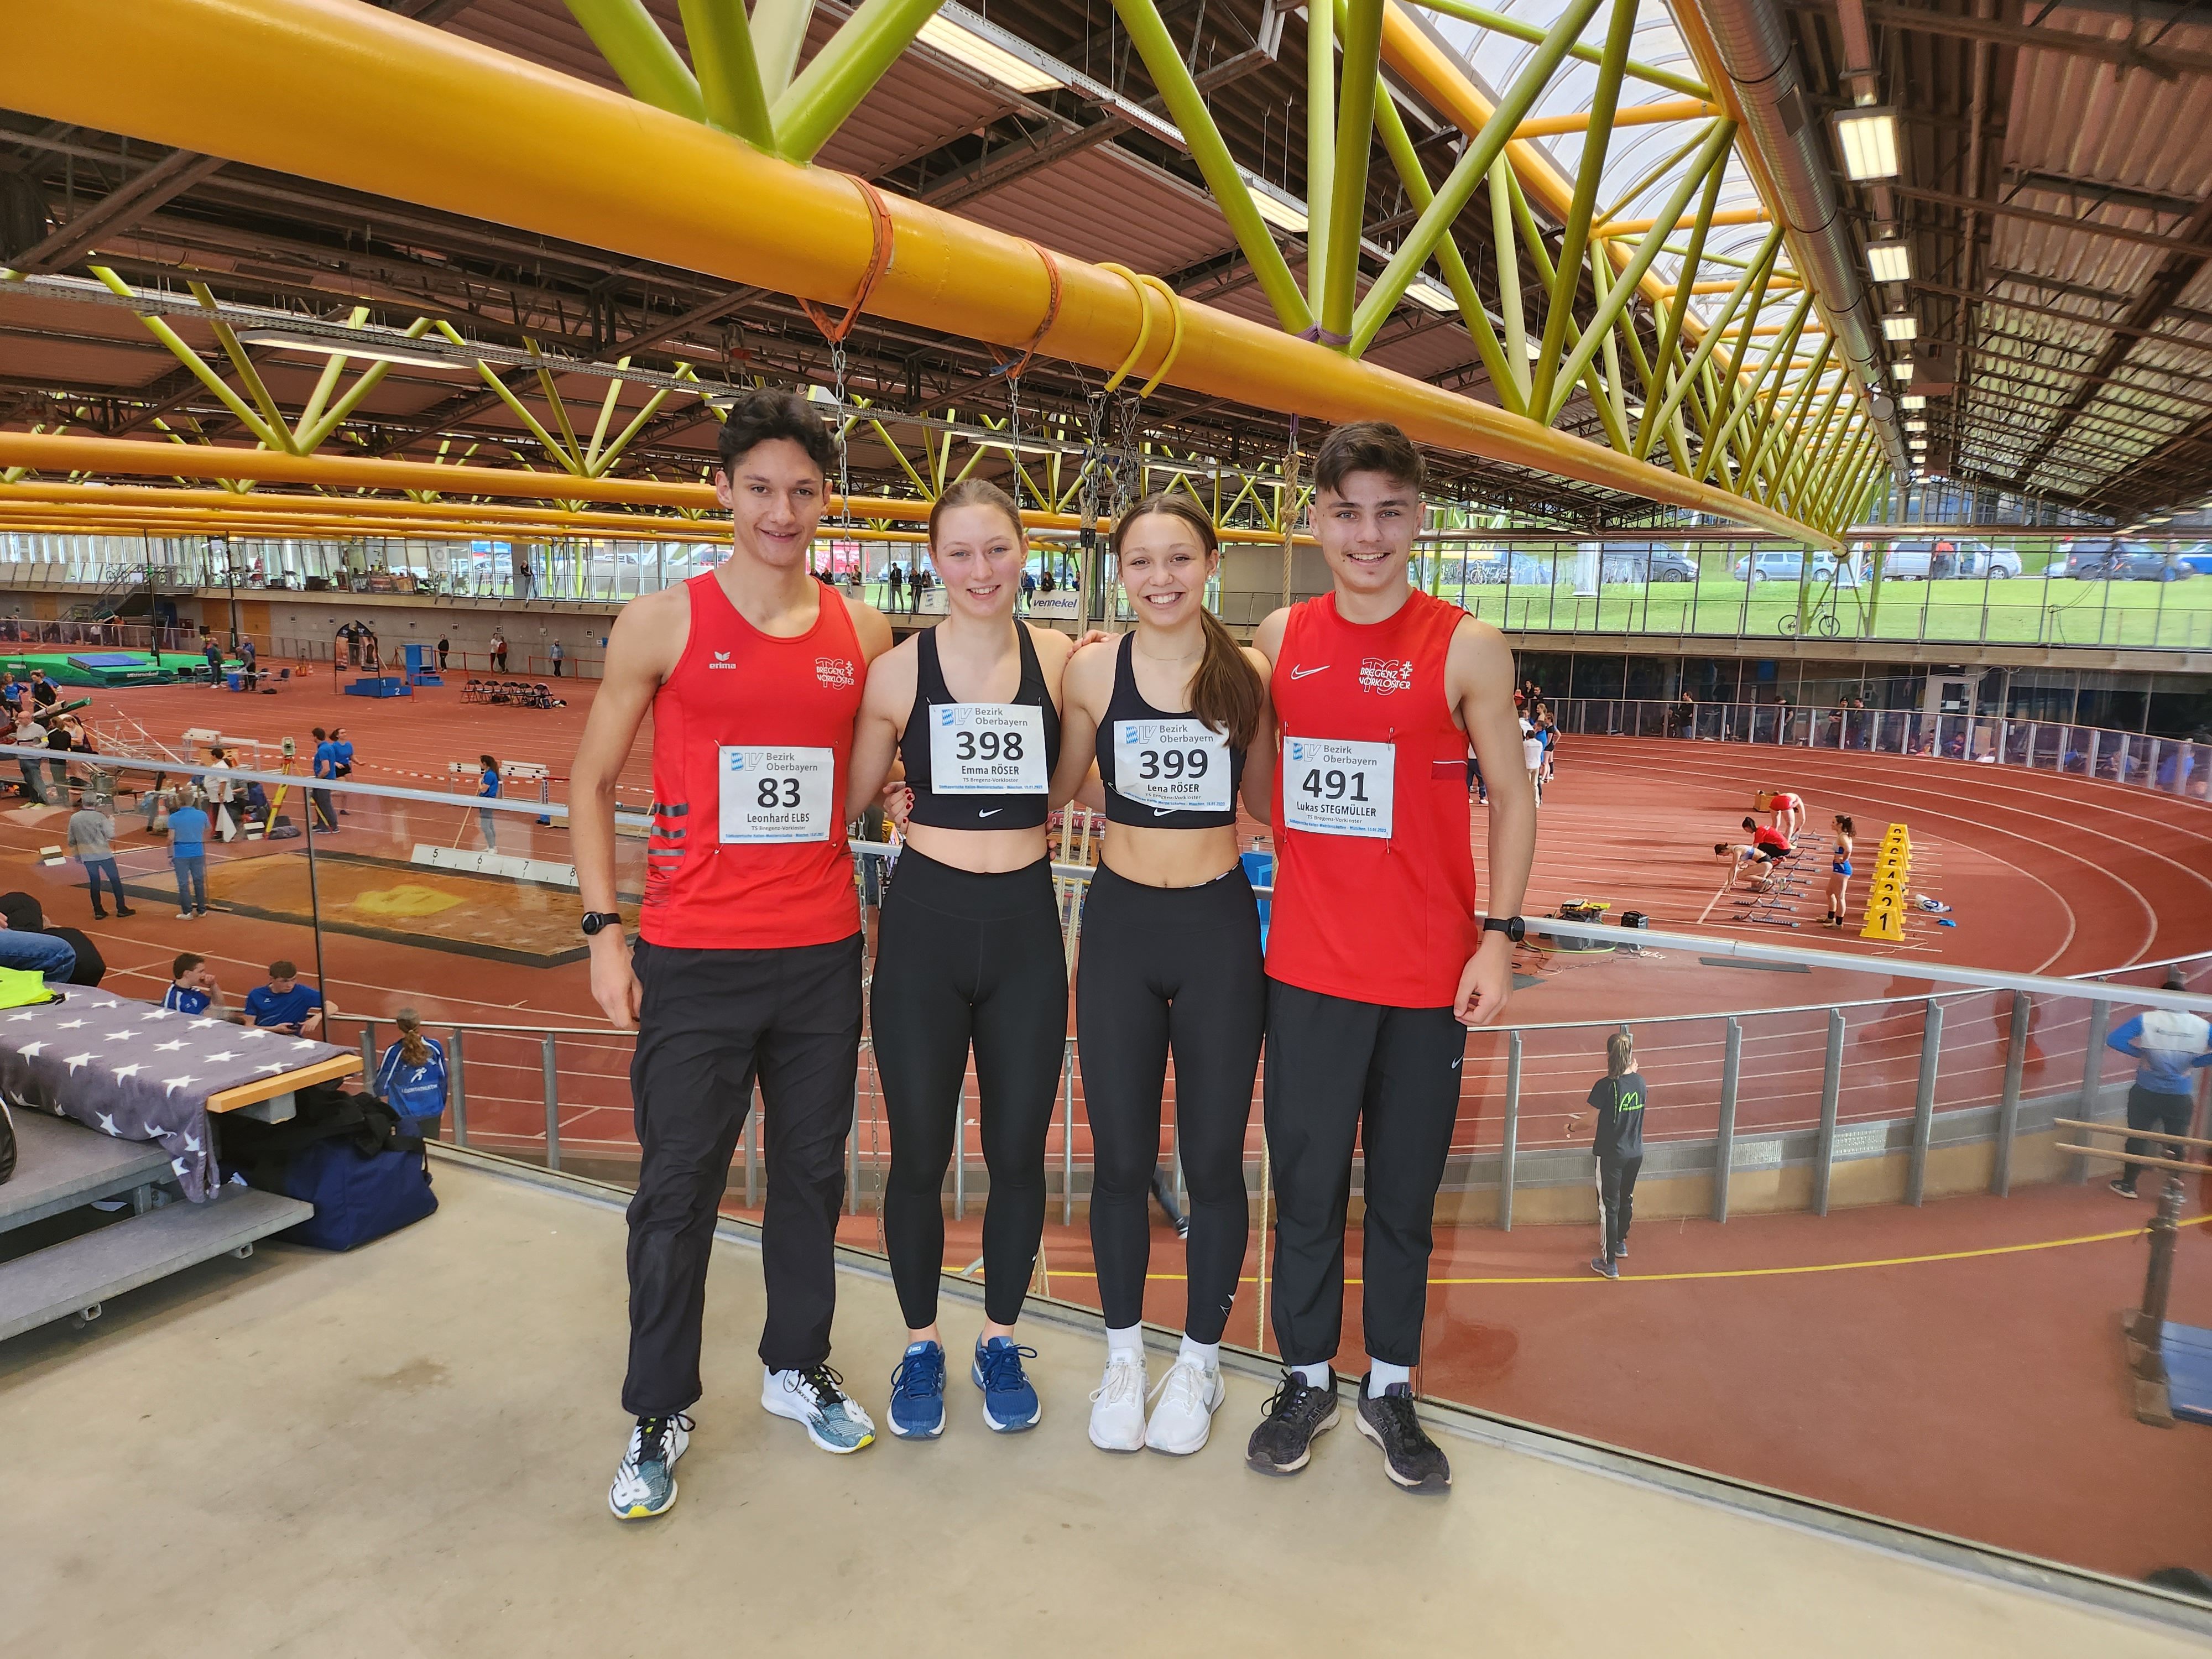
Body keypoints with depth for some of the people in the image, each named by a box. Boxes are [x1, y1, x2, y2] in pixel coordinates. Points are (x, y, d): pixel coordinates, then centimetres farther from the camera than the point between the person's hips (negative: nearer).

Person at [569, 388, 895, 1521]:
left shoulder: (864, 636, 5)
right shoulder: (662, 624, -3)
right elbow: (591, 781, 2)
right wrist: (604, 930, -4)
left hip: (823, 956, 3)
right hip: (694, 960, -3)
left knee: (812, 1172, 15)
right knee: (677, 1190, 5)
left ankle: (797, 1366, 35)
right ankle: (658, 1415, 24)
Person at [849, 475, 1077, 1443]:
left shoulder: (1060, 659, 0)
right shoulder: (898, 671, -4)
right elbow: (847, 801, 4)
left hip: (1025, 925, 1)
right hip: (925, 925, -1)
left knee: (1018, 1151, 11)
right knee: (919, 1155, 8)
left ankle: (1001, 1342, 33)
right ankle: (920, 1345, 31)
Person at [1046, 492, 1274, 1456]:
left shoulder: (1247, 673, -2)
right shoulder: (1093, 669, -2)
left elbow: (1267, 801, 7)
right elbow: (1058, 786, 12)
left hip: (1219, 927, 0)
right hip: (1120, 925, 1)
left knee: (1213, 1159, 9)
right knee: (1121, 1158, 10)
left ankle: (1199, 1362, 30)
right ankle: (1123, 1357, 31)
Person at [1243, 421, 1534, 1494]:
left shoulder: (1466, 648, -3)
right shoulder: (1280, 640, 4)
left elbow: (1511, 796, 0)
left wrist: (1498, 939, -7)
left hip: (1429, 973, -1)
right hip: (1308, 967, 2)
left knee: (1405, 1192, 11)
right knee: (1305, 1184, 9)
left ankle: (1390, 1388, 29)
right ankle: (1306, 1379, 28)